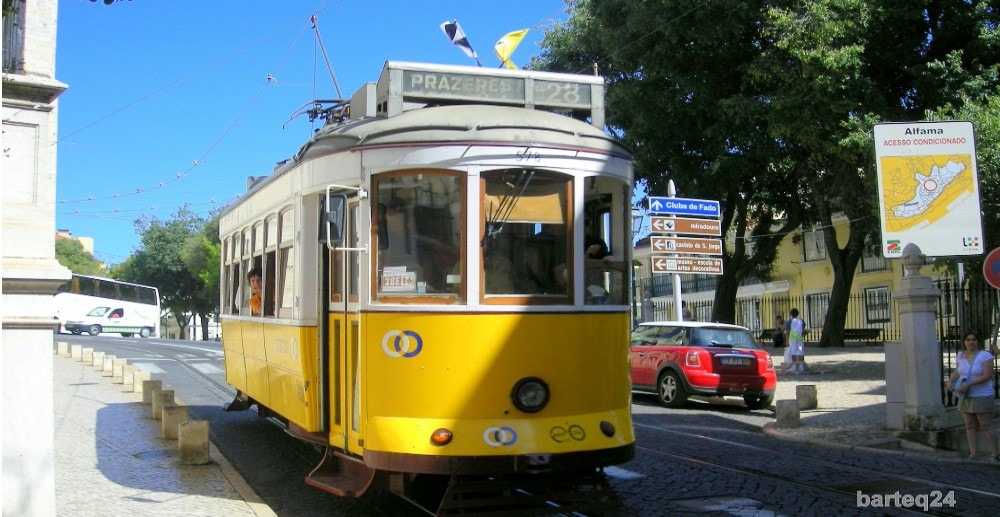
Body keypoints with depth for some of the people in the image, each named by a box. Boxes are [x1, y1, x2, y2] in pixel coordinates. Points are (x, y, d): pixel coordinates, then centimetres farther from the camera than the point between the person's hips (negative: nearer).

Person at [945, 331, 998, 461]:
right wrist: (950, 381, 0)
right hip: (965, 397, 6)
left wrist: (968, 384, -23)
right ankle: (972, 454, 9)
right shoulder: (961, 356, 8)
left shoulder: (985, 355, -10)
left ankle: (994, 455, 0)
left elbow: (987, 376, -17)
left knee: (986, 426, -4)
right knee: (970, 426, 5)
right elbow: (957, 371, 20)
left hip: (982, 396, -6)